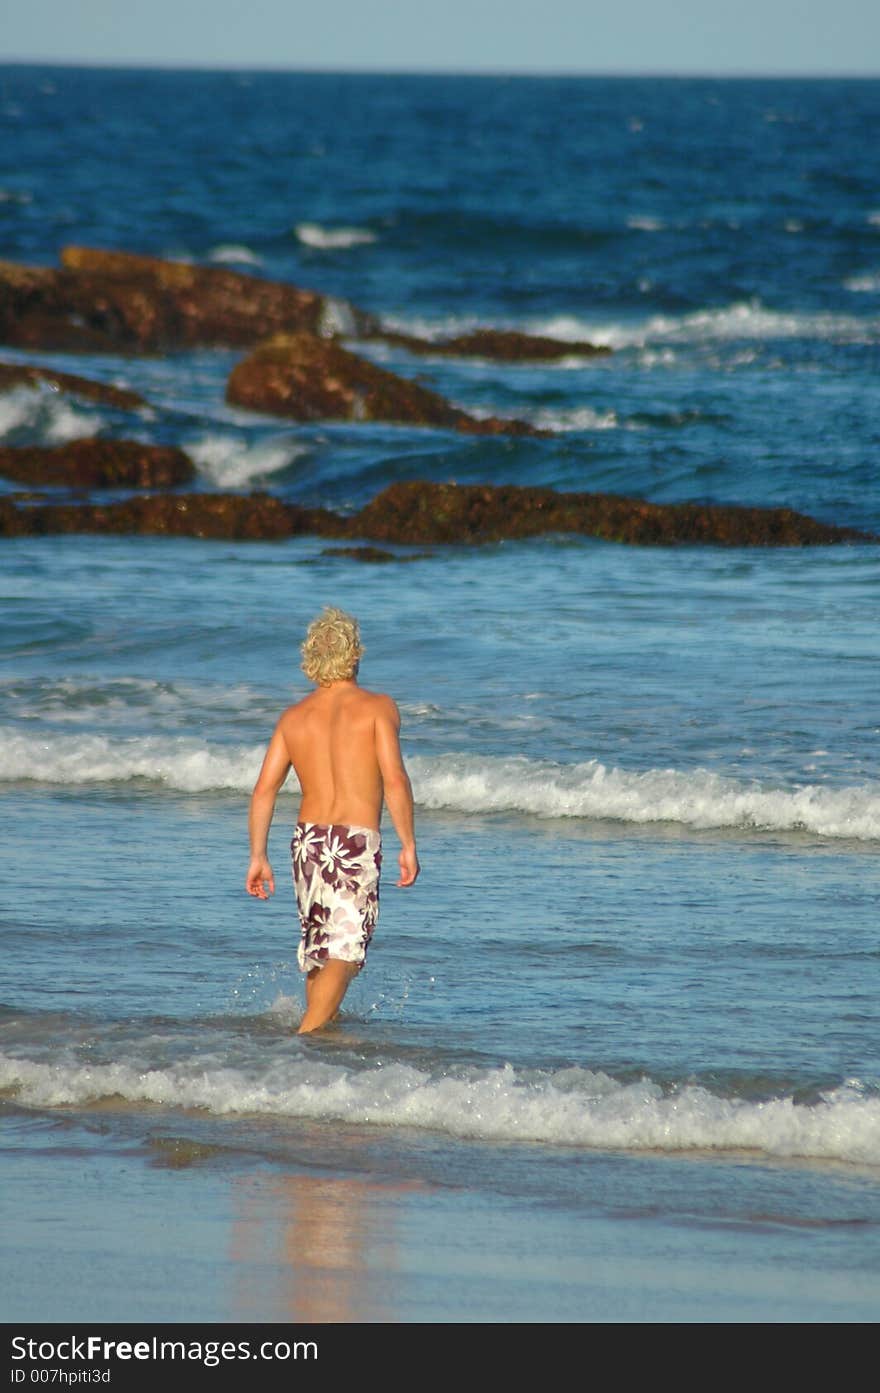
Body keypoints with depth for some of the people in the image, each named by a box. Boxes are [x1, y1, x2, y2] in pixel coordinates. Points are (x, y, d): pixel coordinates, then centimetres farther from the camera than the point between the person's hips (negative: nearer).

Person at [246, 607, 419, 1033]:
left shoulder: (293, 717, 10)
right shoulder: (377, 707, -3)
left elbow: (264, 789, 5)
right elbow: (394, 779, -13)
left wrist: (258, 856, 9)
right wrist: (408, 845, -7)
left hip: (308, 839, 5)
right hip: (356, 842, -5)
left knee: (317, 946, 21)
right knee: (344, 950, -8)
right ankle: (306, 1039, -22)